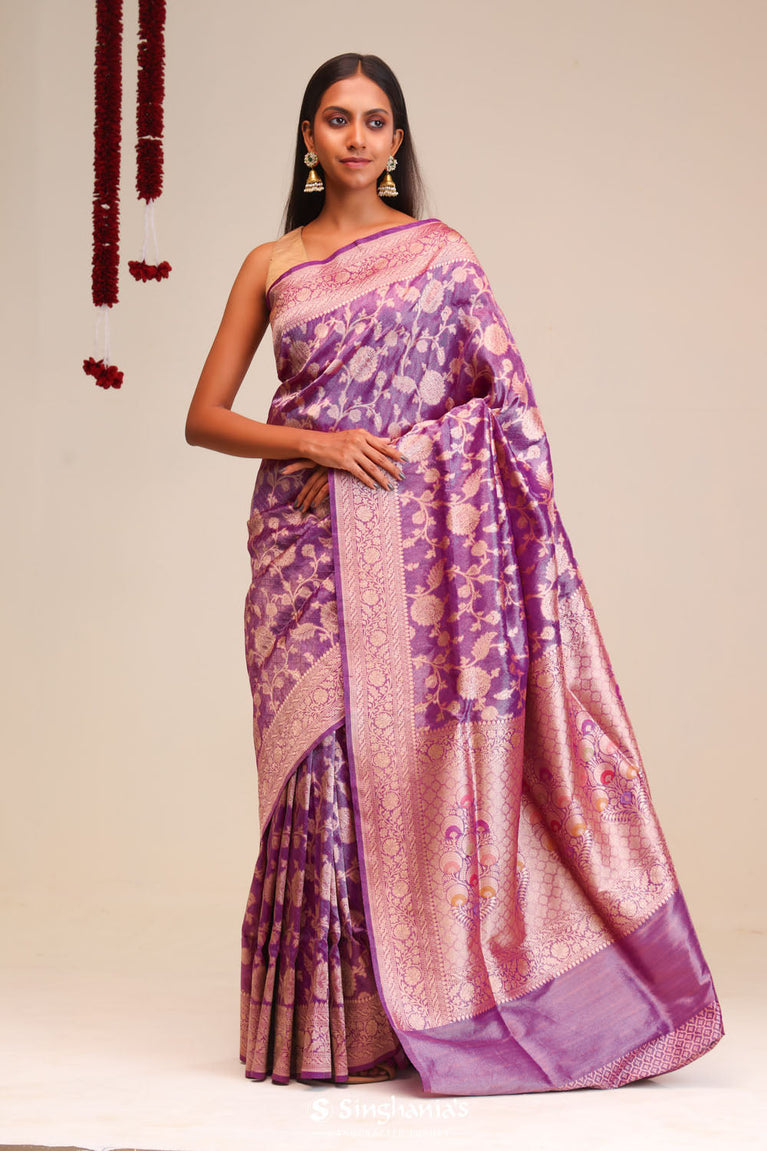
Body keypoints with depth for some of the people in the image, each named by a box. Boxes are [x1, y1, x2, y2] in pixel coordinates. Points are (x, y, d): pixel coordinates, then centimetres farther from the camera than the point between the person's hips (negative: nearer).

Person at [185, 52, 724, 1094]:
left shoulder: (441, 252, 9)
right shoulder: (271, 266, 10)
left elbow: (506, 398, 6)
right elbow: (205, 418, 6)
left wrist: (529, 526, -5)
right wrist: (316, 443, -8)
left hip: (421, 540, 0)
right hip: (307, 536, 1)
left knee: (423, 749, -4)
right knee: (323, 756, -2)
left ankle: (433, 1006, 7)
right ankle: (327, 1024, 8)